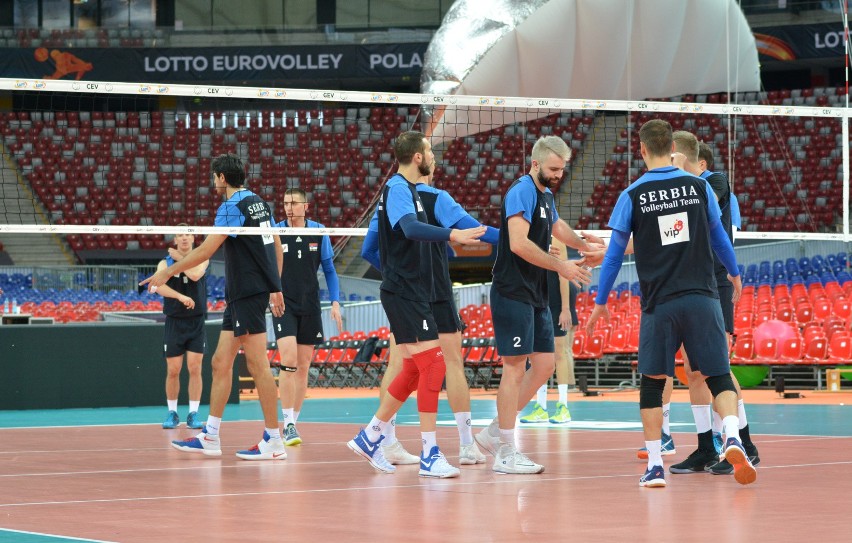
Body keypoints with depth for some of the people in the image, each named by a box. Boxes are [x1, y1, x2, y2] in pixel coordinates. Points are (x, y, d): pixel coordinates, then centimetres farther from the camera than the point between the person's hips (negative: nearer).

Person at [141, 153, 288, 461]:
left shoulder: (232, 207, -12)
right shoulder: (259, 203, 15)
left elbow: (205, 251, -16)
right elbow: (277, 247, 19)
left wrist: (168, 272, -10)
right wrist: (275, 288, 25)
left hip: (247, 294, -10)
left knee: (257, 363, -8)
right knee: (221, 362, 10)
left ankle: (273, 441, -8)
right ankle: (210, 437, 12)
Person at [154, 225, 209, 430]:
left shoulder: (201, 259, 3)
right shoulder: (165, 263, 1)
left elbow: (195, 275, -19)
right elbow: (159, 286, -17)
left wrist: (180, 258, -8)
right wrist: (180, 297, -30)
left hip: (197, 322, 0)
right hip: (174, 322, 0)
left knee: (195, 369, -5)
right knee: (173, 370, 1)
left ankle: (193, 414, -1)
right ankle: (172, 413, 13)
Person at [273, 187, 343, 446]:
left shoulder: (318, 232, 2)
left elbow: (329, 270, 9)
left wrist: (335, 302, 1)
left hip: (309, 306, 3)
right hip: (283, 305, -3)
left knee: (303, 366, 5)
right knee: (289, 360, -17)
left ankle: (292, 423, 15)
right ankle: (288, 425, -14)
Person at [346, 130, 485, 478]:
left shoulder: (407, 188, 17)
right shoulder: (397, 188, -15)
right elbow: (411, 228, -34)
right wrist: (452, 235, -46)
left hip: (410, 293, 11)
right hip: (404, 292, -11)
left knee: (415, 370, 14)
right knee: (433, 365, -13)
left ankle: (370, 437, 21)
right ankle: (429, 455, -13)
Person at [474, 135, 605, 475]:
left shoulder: (545, 195, 16)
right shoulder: (522, 192, -14)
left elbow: (557, 227, 36)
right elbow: (519, 243, -26)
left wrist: (585, 247, 26)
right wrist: (561, 266, -21)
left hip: (536, 297, 10)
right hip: (513, 294, -10)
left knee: (544, 364, 8)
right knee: (515, 368, -8)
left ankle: (494, 433, 18)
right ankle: (506, 454, -3)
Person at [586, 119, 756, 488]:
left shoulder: (632, 196, -1)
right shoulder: (699, 187, 3)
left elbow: (615, 253, 4)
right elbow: (719, 236, 17)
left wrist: (600, 302, 15)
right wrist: (734, 273, 35)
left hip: (659, 304, -1)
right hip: (702, 298, 1)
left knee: (652, 383, 9)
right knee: (718, 375, 4)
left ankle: (655, 466, 7)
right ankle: (732, 437, -20)